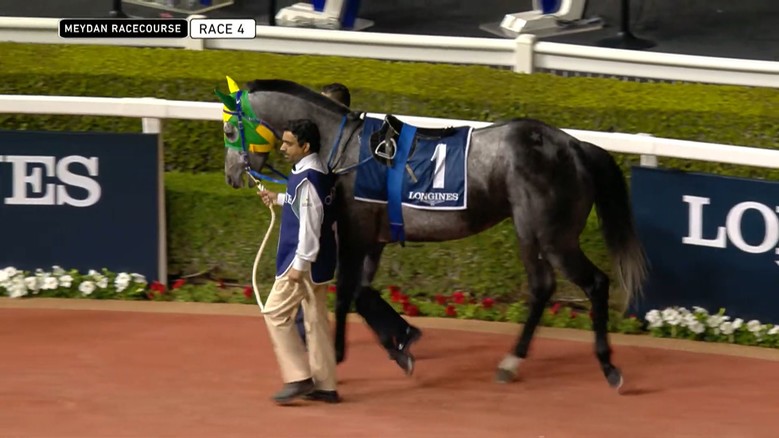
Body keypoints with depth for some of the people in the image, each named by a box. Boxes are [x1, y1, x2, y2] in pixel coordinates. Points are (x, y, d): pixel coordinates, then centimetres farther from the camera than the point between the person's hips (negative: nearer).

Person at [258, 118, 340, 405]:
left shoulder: (307, 179, -21)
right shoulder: (319, 173, 9)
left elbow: (309, 225, -24)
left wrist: (299, 264, -22)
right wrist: (280, 199, 28)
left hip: (305, 260, -10)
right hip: (319, 261, 10)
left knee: (276, 313, -3)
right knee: (316, 319, 13)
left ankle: (298, 378, -3)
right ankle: (324, 385, 17)